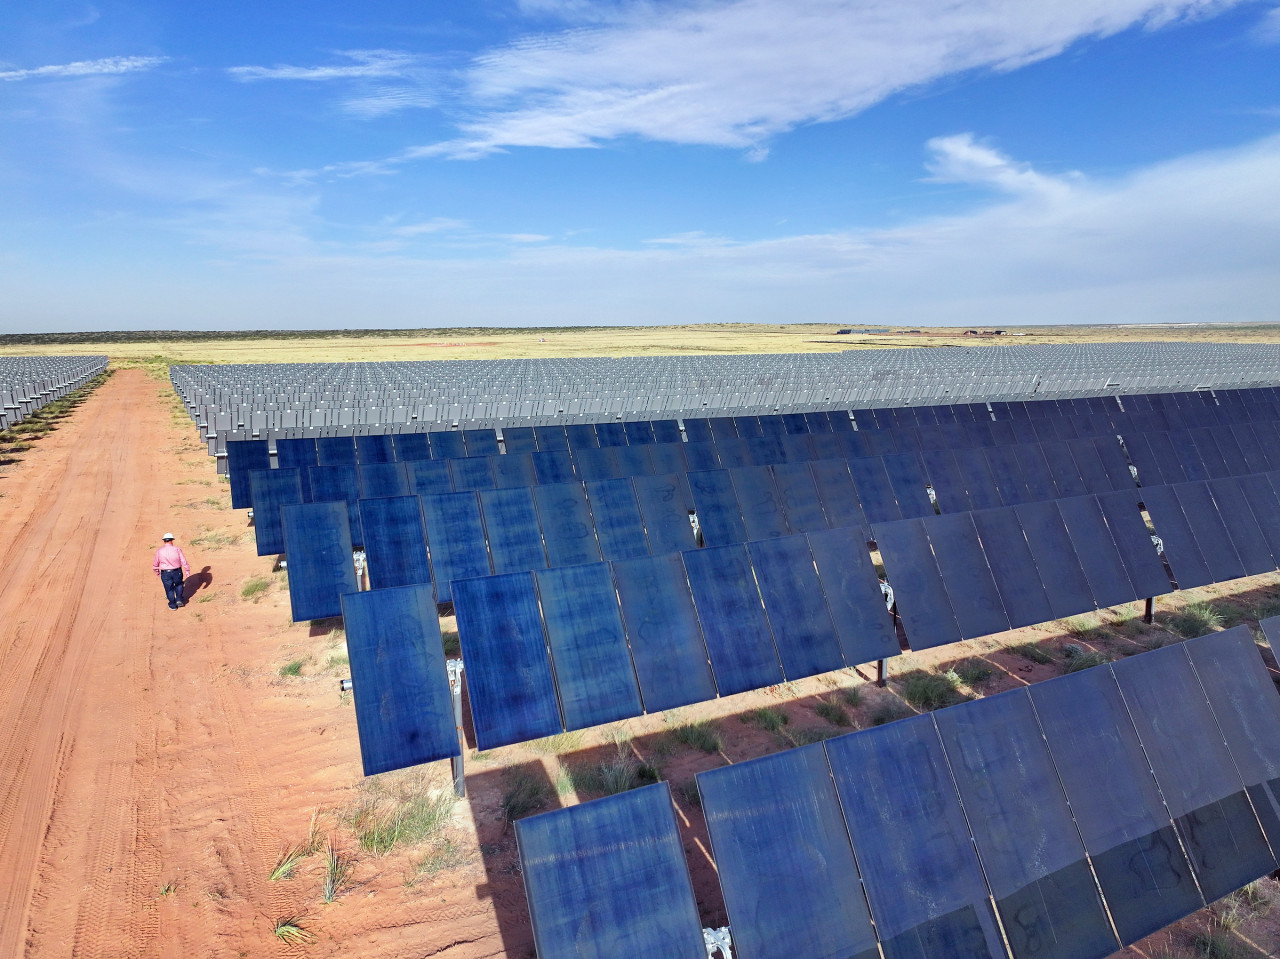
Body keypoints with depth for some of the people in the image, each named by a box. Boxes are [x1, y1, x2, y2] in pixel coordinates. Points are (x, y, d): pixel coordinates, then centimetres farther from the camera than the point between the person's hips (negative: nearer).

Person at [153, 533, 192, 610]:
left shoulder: (159, 551, -6)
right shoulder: (177, 549, -8)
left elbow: (155, 564, 3)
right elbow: (184, 561, -8)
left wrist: (157, 572, 22)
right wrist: (187, 571, 3)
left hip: (165, 574, 0)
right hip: (177, 572, 0)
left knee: (169, 589, 14)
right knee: (178, 585, 26)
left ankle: (172, 604, 24)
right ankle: (179, 599, 18)